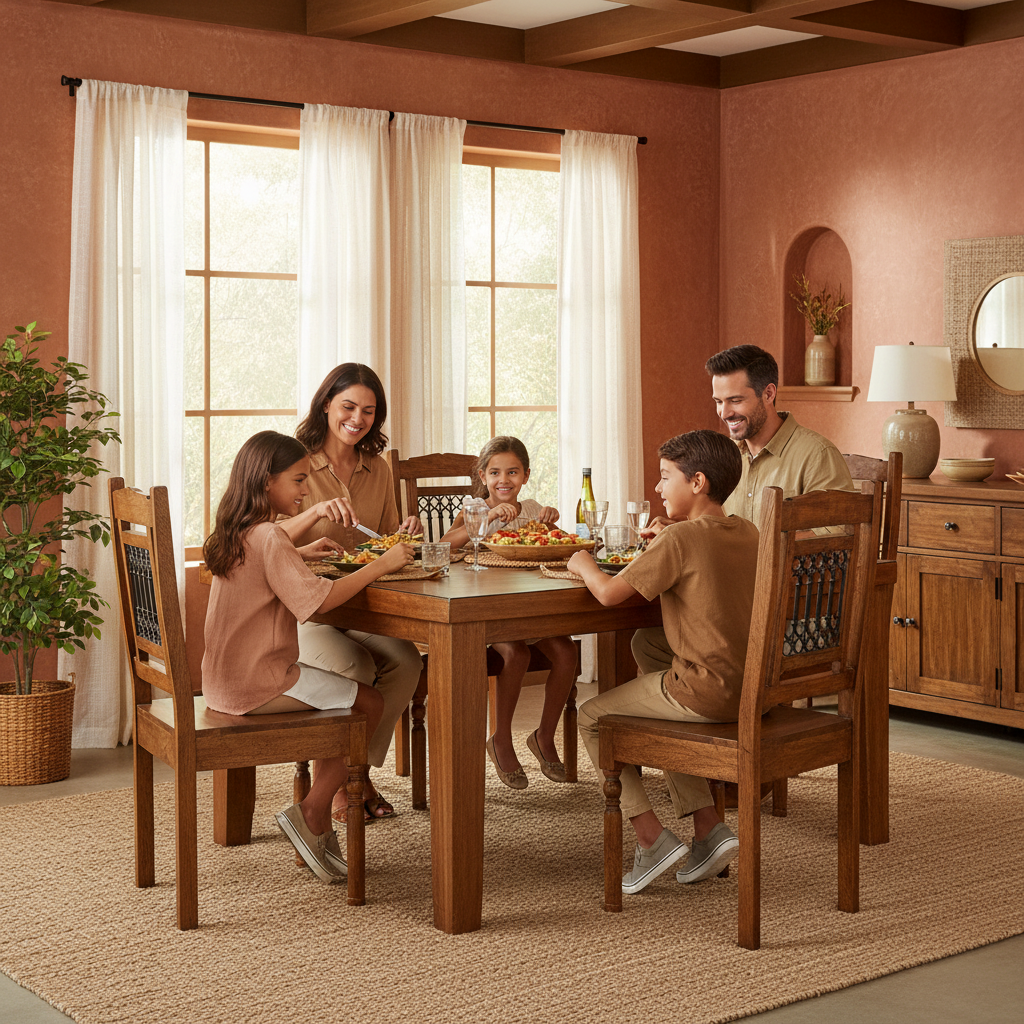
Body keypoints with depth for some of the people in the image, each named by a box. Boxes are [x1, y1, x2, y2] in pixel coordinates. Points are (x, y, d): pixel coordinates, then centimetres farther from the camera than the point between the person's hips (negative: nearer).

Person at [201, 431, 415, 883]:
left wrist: (301, 552, 23)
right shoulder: (269, 537, -19)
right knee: (369, 703, 0)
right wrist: (380, 565, -23)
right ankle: (311, 814, 2)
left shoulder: (237, 534, 11)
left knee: (341, 696, 19)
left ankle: (318, 827, 14)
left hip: (227, 680, 10)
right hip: (259, 684, -10)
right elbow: (316, 599, -28)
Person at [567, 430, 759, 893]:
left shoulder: (680, 539, -16)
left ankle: (652, 837, 5)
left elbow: (609, 592, -18)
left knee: (591, 717, 9)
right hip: (748, 691, 8)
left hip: (704, 693, -8)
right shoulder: (746, 532, 7)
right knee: (660, 712, 34)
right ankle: (708, 828, 21)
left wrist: (584, 564, 2)